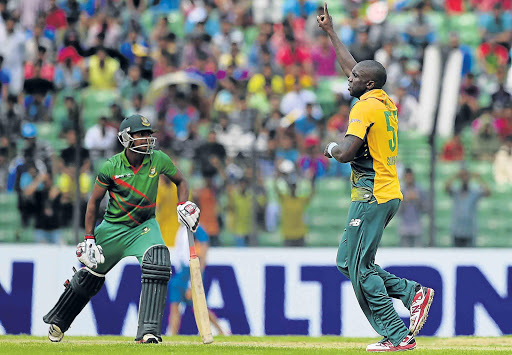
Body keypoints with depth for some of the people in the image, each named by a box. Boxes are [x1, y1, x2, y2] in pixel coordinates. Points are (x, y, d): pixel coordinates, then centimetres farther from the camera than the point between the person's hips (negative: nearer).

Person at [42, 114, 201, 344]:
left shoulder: (159, 160, -12)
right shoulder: (111, 167, -16)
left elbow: (180, 181, 7)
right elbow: (94, 201, -5)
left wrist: (183, 205, -12)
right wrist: (89, 238, -7)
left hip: (144, 225, 1)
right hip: (113, 227, -1)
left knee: (157, 264, -27)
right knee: (90, 275, 9)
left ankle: (148, 331, -26)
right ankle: (57, 322, 36)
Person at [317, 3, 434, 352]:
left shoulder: (366, 107, -13)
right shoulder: (387, 103, 14)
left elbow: (346, 153, -22)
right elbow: (352, 66, 28)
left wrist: (332, 147, 0)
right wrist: (330, 31, 34)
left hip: (372, 196, -9)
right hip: (390, 193, 9)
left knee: (361, 270, -7)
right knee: (348, 261, 14)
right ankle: (414, 292, 5)